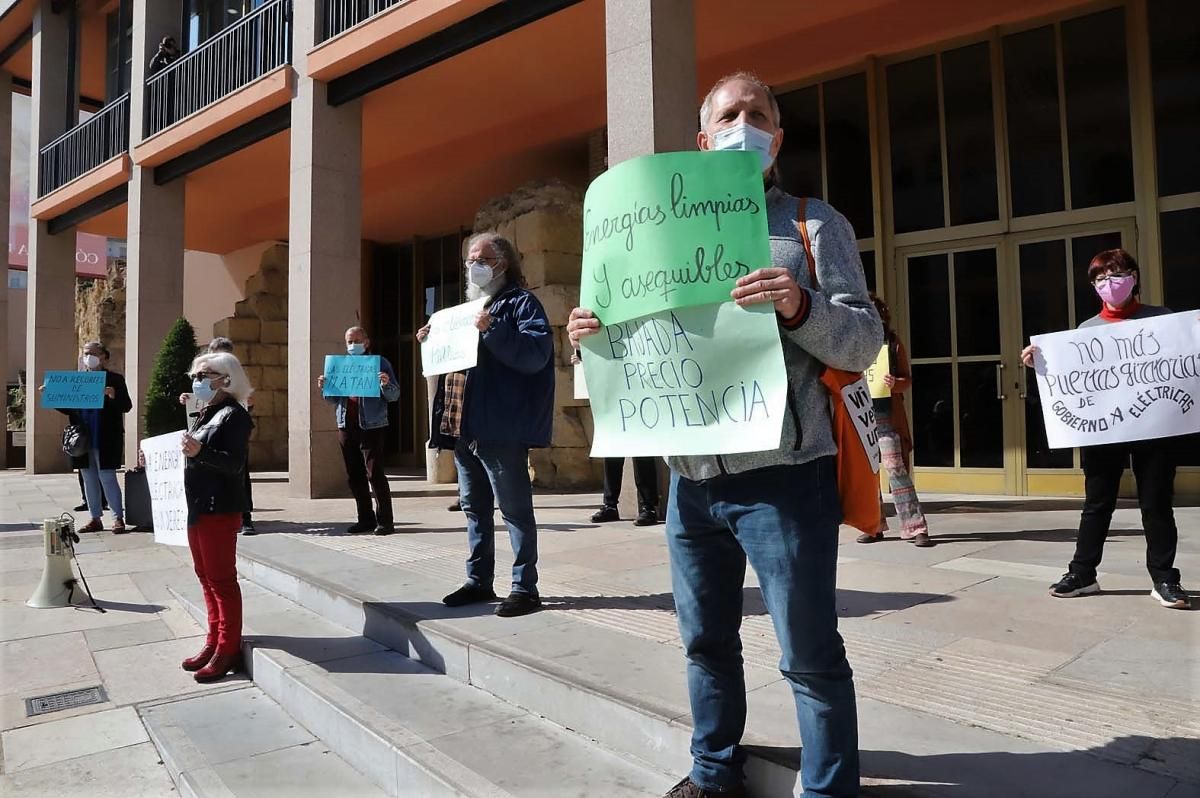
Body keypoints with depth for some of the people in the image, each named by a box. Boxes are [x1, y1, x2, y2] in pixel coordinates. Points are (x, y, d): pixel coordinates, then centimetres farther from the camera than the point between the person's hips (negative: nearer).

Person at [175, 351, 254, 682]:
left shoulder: (234, 415, -12)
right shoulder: (203, 416, 16)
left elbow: (235, 463, -20)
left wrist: (200, 451, -34)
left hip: (220, 509, -9)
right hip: (198, 506, 9)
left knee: (222, 579, -4)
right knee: (206, 578, 14)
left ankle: (228, 650, 4)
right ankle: (214, 642, 24)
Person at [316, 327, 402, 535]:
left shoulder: (380, 362, 2)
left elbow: (395, 395, -2)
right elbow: (334, 398, 19)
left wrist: (386, 385, -23)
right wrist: (324, 387, -1)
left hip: (371, 426, -5)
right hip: (346, 425, 5)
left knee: (375, 474, -8)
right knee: (354, 477, 8)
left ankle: (385, 521, -2)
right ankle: (366, 519, 17)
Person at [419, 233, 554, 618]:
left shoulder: (521, 302, -3)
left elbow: (535, 355, -18)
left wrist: (492, 330, -25)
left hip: (501, 429, -9)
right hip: (465, 427, 9)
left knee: (514, 510, -2)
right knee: (474, 508, 14)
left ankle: (525, 587, 6)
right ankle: (478, 581, 25)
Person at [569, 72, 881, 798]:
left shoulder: (815, 223, 3)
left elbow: (864, 341, -5)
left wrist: (800, 307, -23)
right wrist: (594, 334, -3)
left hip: (783, 473, -4)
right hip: (691, 477, 5)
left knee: (810, 654, 3)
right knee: (706, 641, 17)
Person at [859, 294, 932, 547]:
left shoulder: (893, 342, 5)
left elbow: (908, 378, 5)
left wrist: (895, 384, -16)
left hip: (886, 414, -3)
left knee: (896, 469, -8)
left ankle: (915, 527, -4)